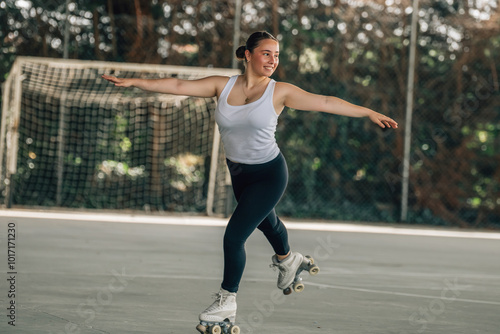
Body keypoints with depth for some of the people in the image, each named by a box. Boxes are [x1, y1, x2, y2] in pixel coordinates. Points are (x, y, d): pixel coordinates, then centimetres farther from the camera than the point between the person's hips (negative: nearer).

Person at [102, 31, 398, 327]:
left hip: (269, 175, -5)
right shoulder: (223, 86, -6)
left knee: (234, 236, -10)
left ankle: (228, 301, 8)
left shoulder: (280, 92, -12)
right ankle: (287, 258, 61)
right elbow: (179, 86, -9)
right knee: (266, 221, 28)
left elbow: (326, 102, -8)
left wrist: (369, 113, -7)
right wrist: (133, 82, -15)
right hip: (238, 173, 5)